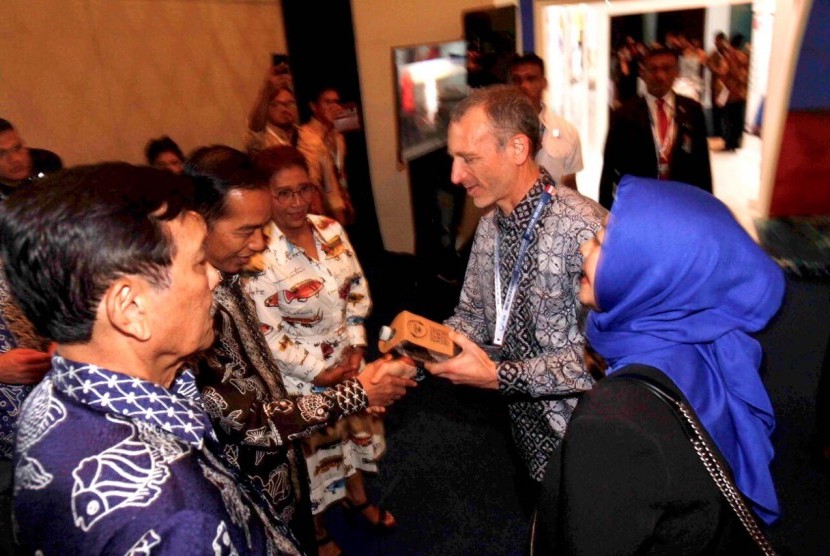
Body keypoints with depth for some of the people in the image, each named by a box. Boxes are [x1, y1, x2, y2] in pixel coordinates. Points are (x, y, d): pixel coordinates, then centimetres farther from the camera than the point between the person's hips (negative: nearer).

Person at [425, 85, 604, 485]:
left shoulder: (584, 229, -25)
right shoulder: (489, 227, 2)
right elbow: (474, 313, 10)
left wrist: (499, 376, -25)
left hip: (579, 433, -6)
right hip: (524, 423, 7)